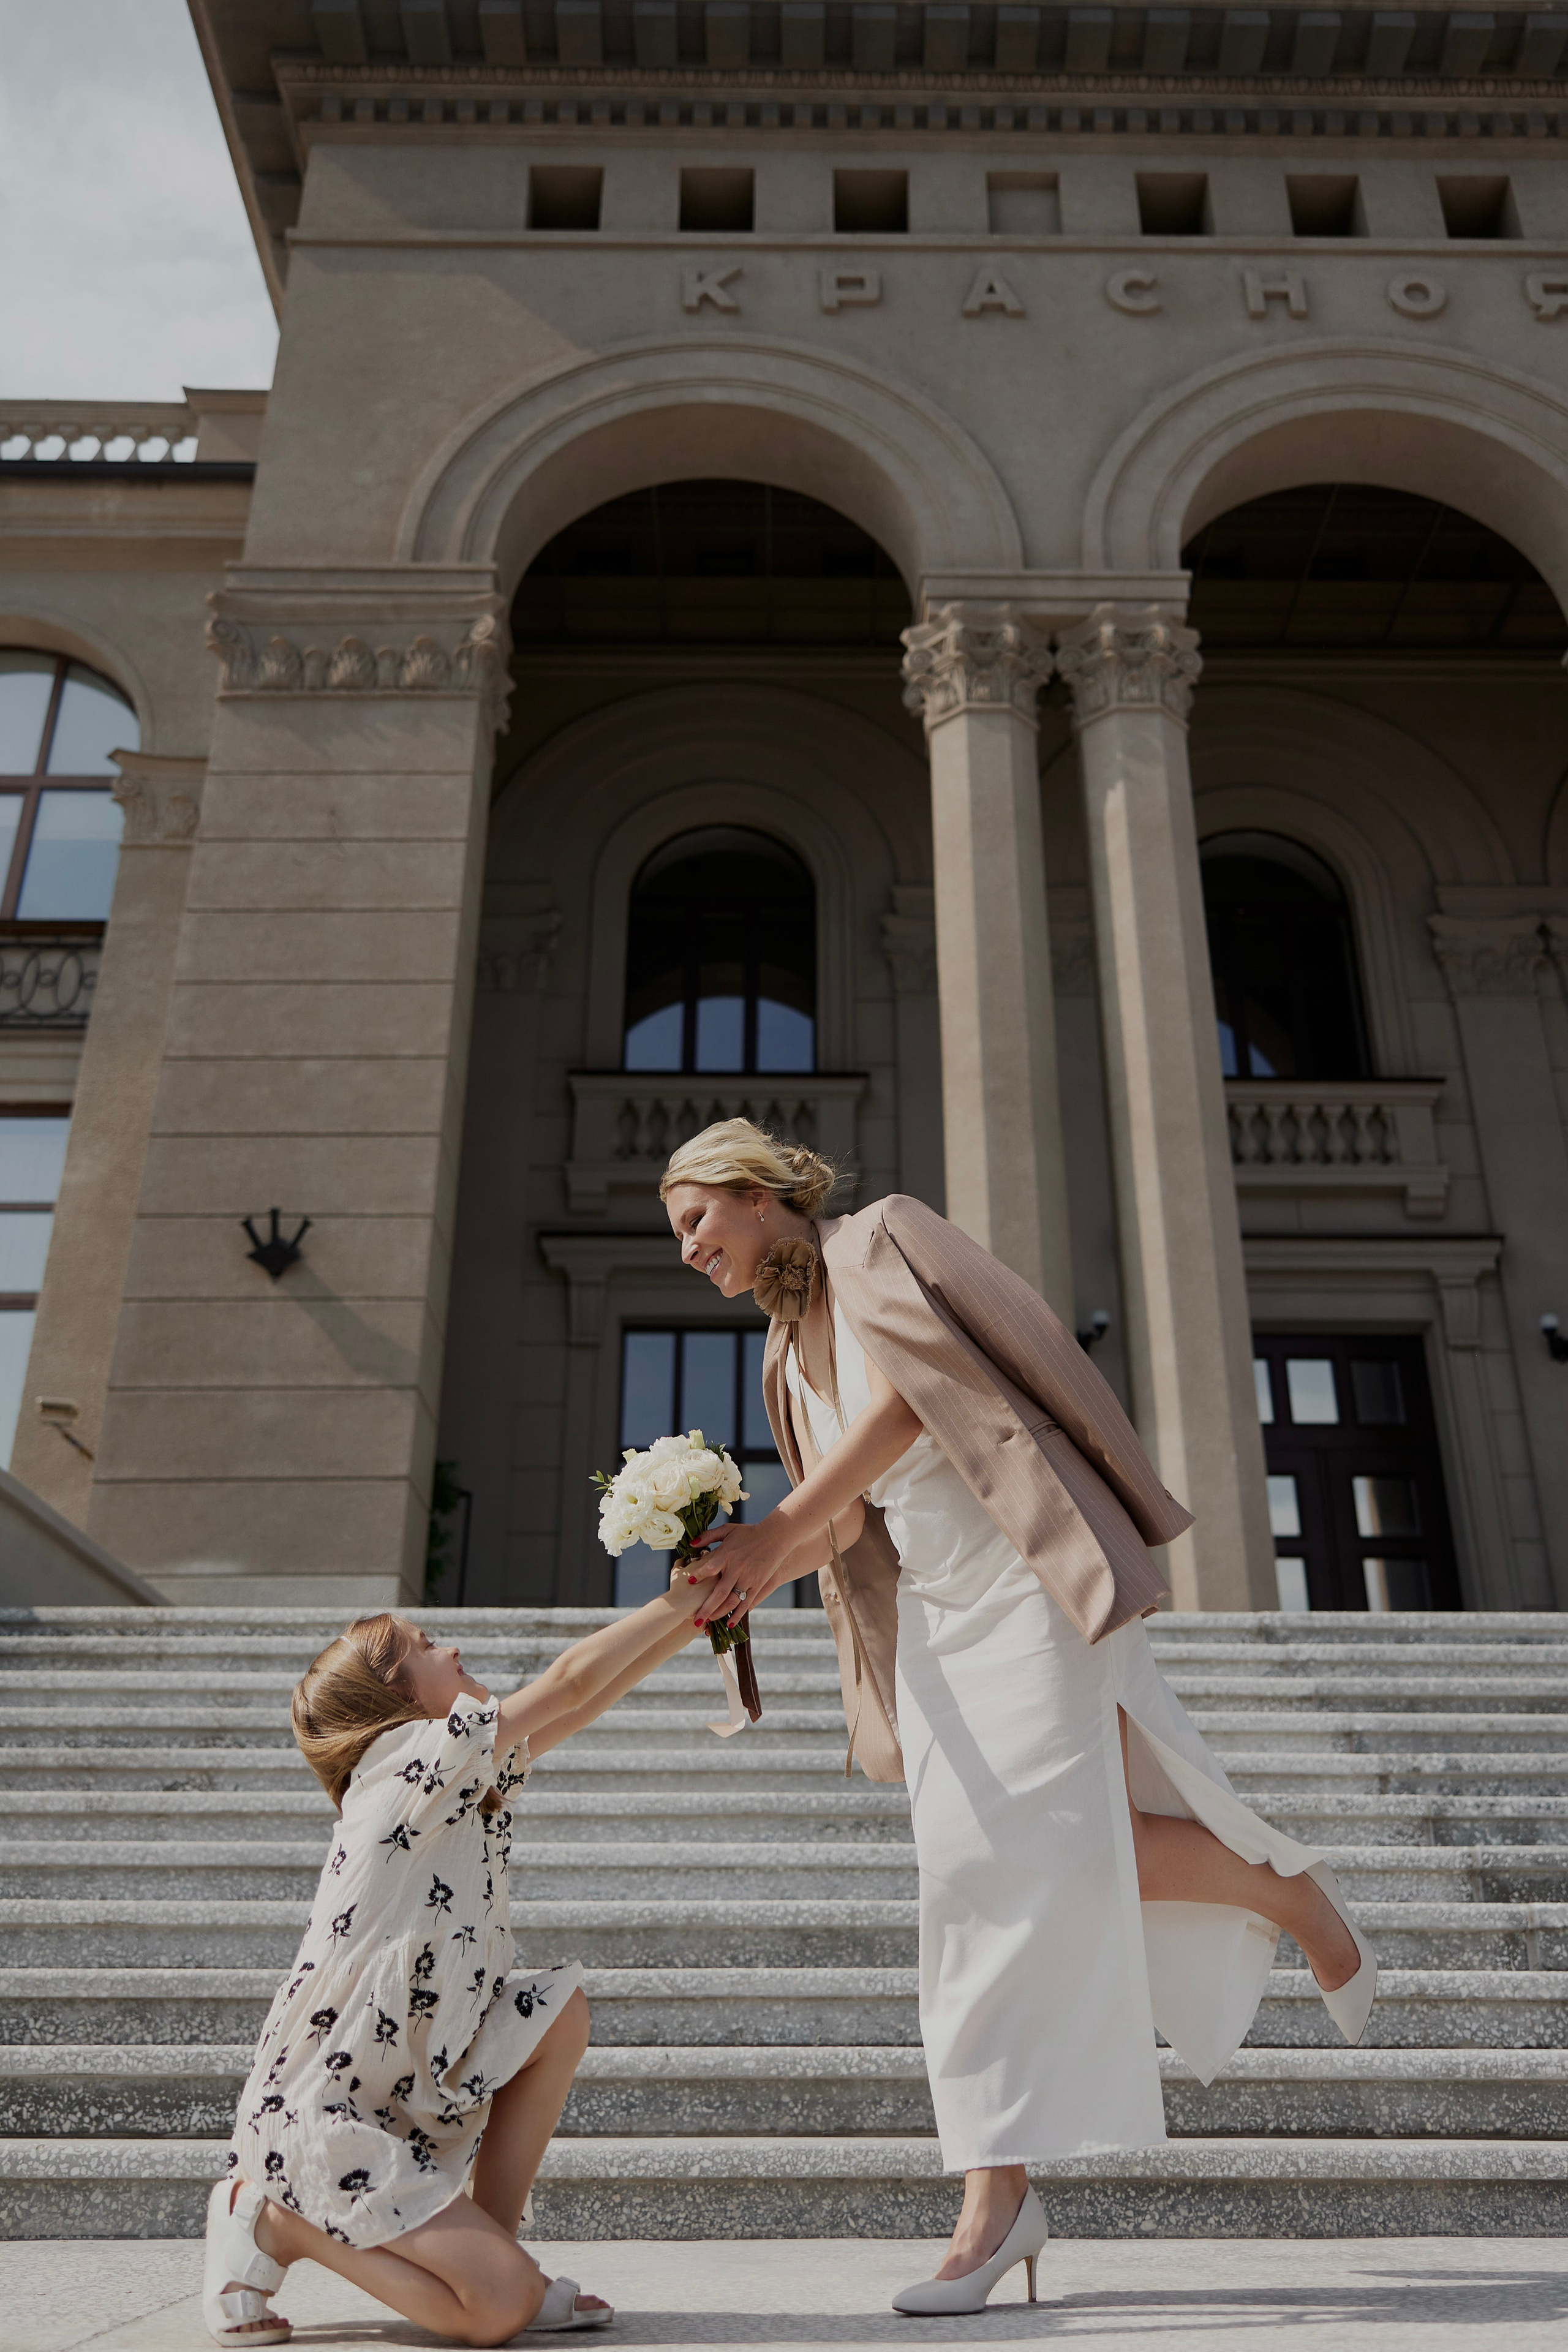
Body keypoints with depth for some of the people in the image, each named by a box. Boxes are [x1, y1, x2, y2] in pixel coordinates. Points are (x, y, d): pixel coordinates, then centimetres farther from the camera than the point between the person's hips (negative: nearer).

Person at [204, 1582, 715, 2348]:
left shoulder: (471, 1778, 8)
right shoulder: (407, 1761, -17)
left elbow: (578, 1704, 8)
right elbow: (571, 1682, -17)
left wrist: (692, 1619, 4)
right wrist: (677, 1600, -9)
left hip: (407, 2084, 9)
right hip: (323, 2117, -9)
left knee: (561, 2010, -1)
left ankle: (494, 2244, 8)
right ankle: (273, 2221, 3)